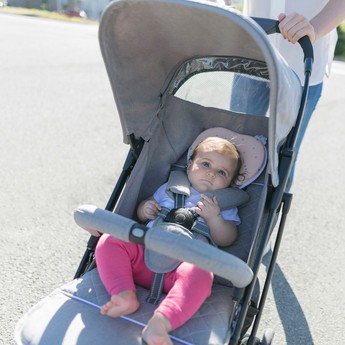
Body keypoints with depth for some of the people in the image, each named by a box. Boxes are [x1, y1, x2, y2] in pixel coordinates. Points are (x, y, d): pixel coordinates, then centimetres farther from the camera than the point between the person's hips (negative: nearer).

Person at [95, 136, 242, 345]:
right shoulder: (170, 188, 26)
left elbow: (226, 240, 6)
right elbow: (142, 214, 30)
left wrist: (213, 217, -11)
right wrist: (145, 208, 6)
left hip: (186, 263, -3)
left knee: (200, 274, -39)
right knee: (109, 241, -20)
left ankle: (161, 322, -54)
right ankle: (125, 295, -33)